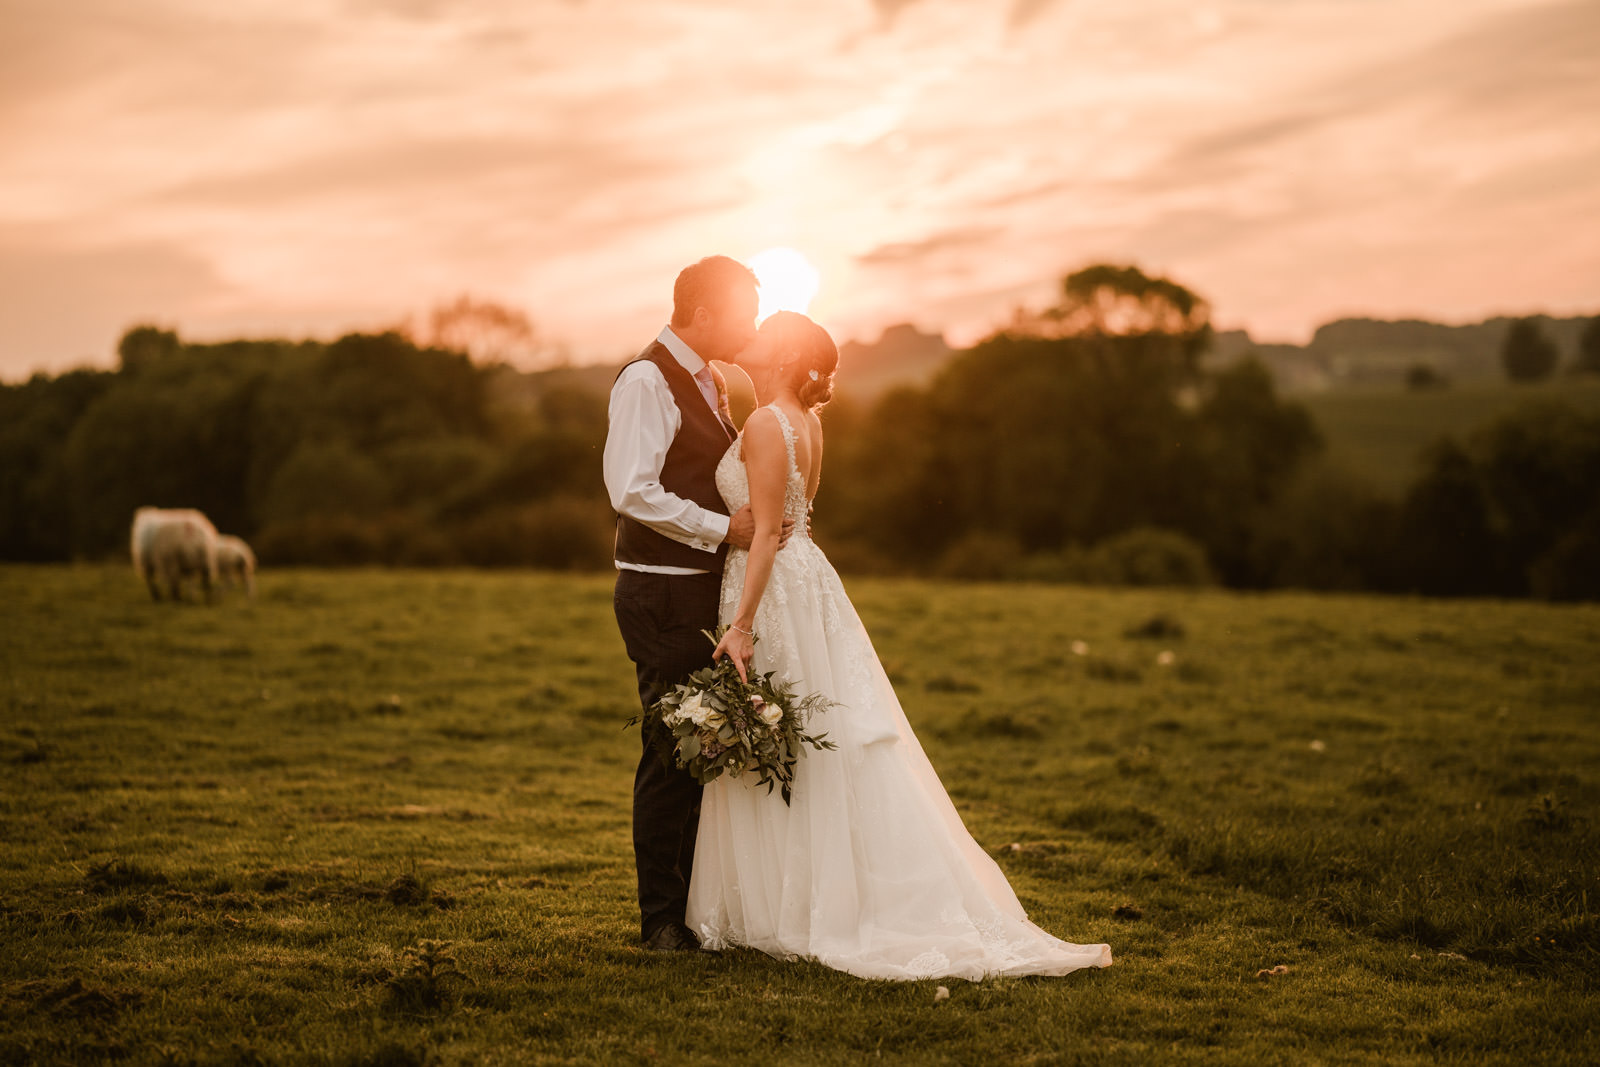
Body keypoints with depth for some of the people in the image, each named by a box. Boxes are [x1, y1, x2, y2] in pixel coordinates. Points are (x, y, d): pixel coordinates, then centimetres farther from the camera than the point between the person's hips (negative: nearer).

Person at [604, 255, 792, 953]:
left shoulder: (712, 384, 17)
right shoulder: (647, 382, -12)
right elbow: (633, 491, -22)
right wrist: (724, 527, -20)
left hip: (708, 593, 9)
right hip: (663, 596, -9)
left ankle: (698, 903, 20)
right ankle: (662, 919, 3)